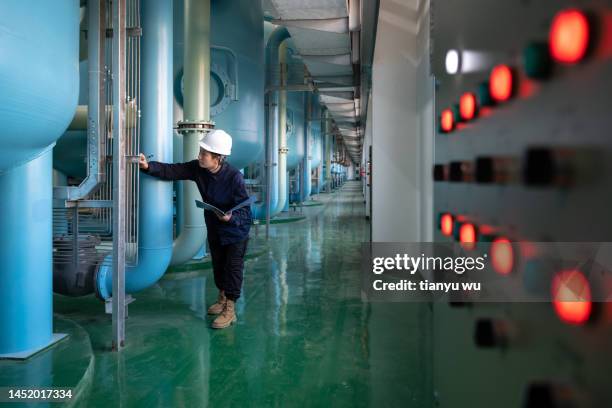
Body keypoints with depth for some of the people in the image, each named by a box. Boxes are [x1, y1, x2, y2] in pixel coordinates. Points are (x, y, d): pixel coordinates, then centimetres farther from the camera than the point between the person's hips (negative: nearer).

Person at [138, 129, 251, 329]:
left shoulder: (234, 177, -31)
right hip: (214, 228, 6)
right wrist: (148, 166, -30)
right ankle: (222, 298, 41)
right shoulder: (197, 168, -14)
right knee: (218, 265, 19)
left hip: (236, 229, -6)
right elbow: (171, 171, -15)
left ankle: (230, 310, 12)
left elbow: (244, 209, -27)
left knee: (233, 268, 0)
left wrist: (231, 217, -46)